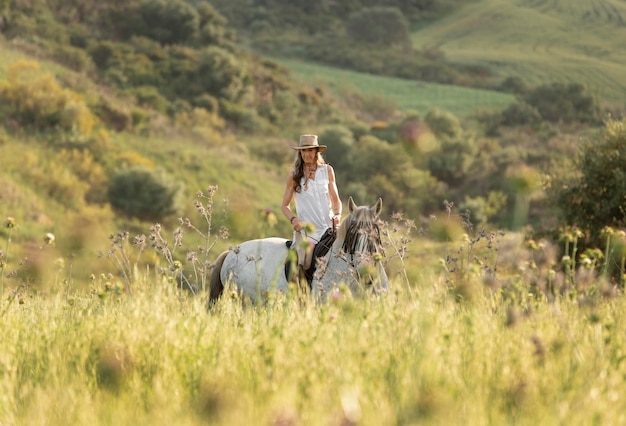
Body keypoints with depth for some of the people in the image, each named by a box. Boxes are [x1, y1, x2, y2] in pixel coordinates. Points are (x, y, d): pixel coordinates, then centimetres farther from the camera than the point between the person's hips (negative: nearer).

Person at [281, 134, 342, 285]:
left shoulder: (327, 170, 10)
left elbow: (336, 200, 15)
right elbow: (285, 206, 10)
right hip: (305, 230, -2)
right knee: (304, 266, -24)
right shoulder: (294, 175, 5)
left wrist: (337, 214, -6)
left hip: (329, 227, 2)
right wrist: (293, 219, -10)